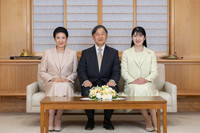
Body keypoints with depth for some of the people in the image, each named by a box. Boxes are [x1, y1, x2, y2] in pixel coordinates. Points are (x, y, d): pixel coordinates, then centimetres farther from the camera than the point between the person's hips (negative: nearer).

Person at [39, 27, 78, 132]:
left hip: (67, 83, 0)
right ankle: (51, 119, -23)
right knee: (55, 87, -36)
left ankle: (58, 118, -21)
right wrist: (52, 78, -10)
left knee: (64, 87, -36)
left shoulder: (73, 53, 12)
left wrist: (67, 79, -9)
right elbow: (42, 72, 8)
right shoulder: (47, 53, 10)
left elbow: (75, 72, 11)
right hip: (51, 84, 0)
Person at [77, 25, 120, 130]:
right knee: (87, 91, -33)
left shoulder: (114, 53, 14)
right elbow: (81, 71, 4)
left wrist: (112, 80, -20)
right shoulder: (85, 53, 14)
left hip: (107, 83, 0)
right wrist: (85, 81, -19)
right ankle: (90, 120, -9)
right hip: (91, 84, 0)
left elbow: (116, 71, 3)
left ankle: (107, 120, -10)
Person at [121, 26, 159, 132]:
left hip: (147, 84, 0)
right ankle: (148, 120, -27)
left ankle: (154, 121, -30)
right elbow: (124, 72, 4)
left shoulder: (151, 54, 17)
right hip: (131, 85, 0)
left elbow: (154, 72, 6)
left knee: (146, 89, -35)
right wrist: (133, 80, -14)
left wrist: (146, 79, -15)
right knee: (137, 89, -35)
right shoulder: (126, 53, 14)